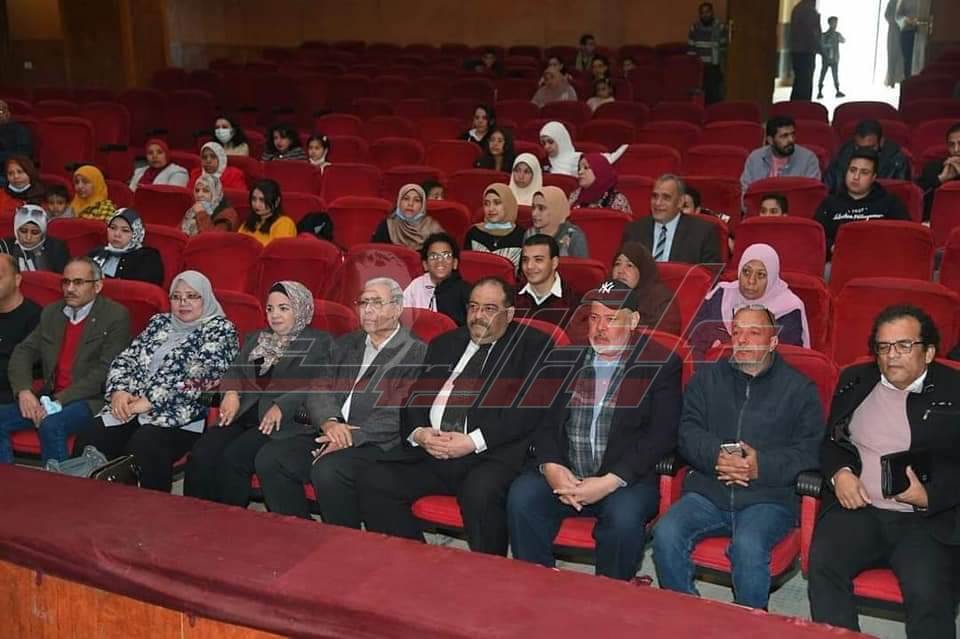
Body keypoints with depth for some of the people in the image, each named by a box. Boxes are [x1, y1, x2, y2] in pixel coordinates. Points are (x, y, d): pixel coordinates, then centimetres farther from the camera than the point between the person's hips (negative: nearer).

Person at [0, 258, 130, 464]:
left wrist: (60, 401, -18)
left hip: (90, 400, -6)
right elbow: (23, 352, 11)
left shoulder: (116, 316, -5)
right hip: (50, 398, 7)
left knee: (51, 425, -32)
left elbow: (105, 371, -13)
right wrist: (23, 391, -9)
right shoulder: (51, 313, 16)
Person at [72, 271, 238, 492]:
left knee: (142, 447, -34)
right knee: (88, 440, -20)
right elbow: (126, 358, 17)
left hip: (180, 415, -6)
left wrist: (149, 402, -16)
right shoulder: (160, 322, 23)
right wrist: (119, 391, -4)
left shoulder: (219, 329, 3)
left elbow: (197, 375, -11)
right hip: (130, 407, 6)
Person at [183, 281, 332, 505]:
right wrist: (231, 392, -5)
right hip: (245, 415, 6)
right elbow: (235, 371, 19)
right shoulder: (256, 338, 26)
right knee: (200, 455, -20)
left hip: (287, 421, -6)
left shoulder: (319, 343, 5)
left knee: (233, 459, -28)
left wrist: (282, 407, -21)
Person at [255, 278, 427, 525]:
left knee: (328, 471, -33)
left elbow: (399, 414, -10)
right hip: (331, 434, 7)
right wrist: (329, 422, -11)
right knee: (269, 458, -13)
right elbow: (319, 390, 12)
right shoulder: (346, 344, 21)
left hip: (376, 443, -6)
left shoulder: (416, 353, 0)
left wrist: (352, 436, -18)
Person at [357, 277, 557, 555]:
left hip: (492, 453, -5)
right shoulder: (444, 344, 22)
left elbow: (534, 407, -7)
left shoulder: (533, 346, 6)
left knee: (480, 493, -35)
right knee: (373, 480, -15)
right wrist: (418, 433, -5)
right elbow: (412, 396, 19)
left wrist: (474, 441, -15)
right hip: (428, 449, 5)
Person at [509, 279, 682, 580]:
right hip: (563, 473, 3)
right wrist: (551, 467, -10)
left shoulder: (660, 364, 2)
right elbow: (543, 418, 10)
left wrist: (610, 482, -15)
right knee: (521, 496, -23)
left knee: (623, 515, -33)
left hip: (626, 478, -3)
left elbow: (662, 434, -6)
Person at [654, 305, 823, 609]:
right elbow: (688, 430, 7)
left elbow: (809, 449, 0)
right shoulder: (707, 378, 18)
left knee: (748, 547, -33)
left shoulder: (799, 388, 10)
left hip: (768, 499, -2)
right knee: (665, 534, -25)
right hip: (706, 492, 3)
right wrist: (716, 457, -14)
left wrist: (762, 466, -15)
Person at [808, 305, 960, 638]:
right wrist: (839, 472, -1)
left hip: (928, 519, -3)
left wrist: (929, 497, -16)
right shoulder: (855, 380, 16)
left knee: (927, 595, -28)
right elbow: (830, 441, 20)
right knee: (822, 566, -26)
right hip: (857, 507, 3)